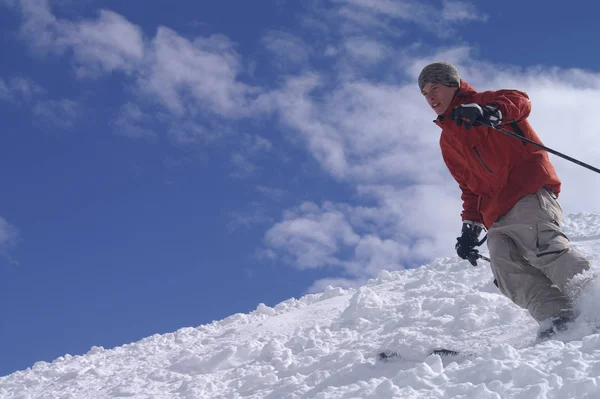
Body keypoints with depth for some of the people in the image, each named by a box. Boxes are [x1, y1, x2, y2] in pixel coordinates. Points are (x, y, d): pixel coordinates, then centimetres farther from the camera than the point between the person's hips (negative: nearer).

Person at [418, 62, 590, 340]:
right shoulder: (447, 142, 28)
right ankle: (557, 317, -28)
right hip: (497, 215, 6)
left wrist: (491, 112, -32)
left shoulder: (482, 102, 11)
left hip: (529, 191, -6)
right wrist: (471, 225, 13)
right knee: (507, 268, -18)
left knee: (542, 246, -28)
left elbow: (520, 100, -11)